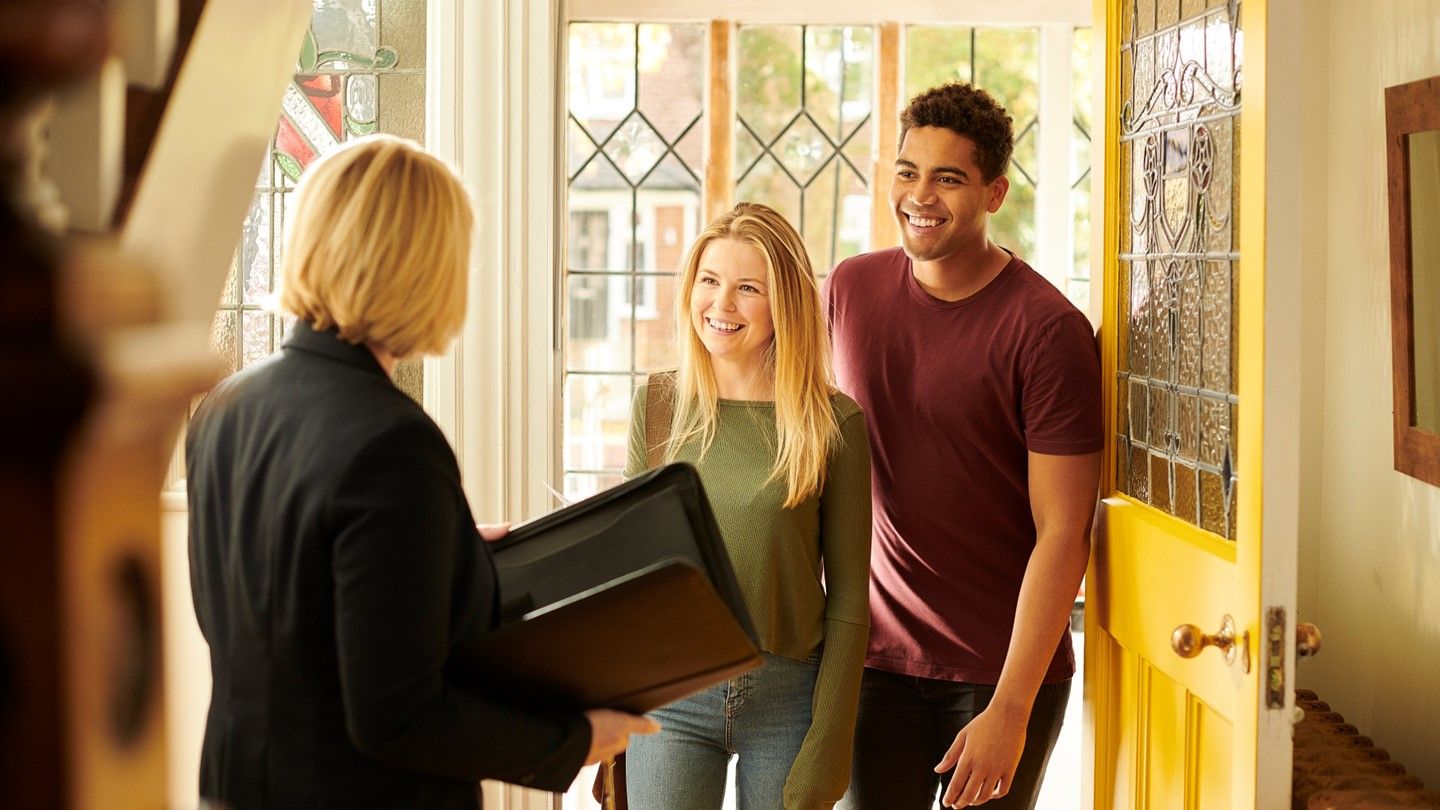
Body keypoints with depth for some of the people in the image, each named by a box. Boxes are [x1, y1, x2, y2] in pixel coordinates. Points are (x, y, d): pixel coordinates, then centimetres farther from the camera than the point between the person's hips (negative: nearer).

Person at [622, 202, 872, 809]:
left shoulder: (834, 423, -4)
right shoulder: (659, 404, 3)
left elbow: (847, 600, -2)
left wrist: (826, 754, -6)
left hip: (787, 696, -1)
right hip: (668, 693, 1)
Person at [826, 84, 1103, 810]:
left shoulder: (1048, 329, -13)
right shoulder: (848, 290, 2)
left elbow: (1061, 534, -14)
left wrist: (1009, 710, -18)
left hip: (1005, 665, -3)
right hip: (877, 652, 4)